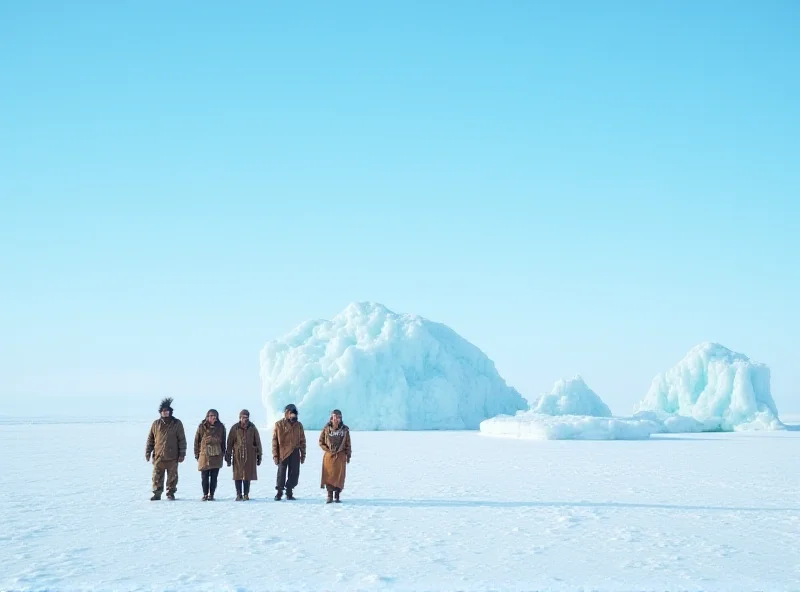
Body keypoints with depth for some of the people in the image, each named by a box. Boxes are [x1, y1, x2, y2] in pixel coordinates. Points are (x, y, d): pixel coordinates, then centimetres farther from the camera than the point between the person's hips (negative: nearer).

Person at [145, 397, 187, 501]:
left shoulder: (177, 423, 1)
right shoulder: (156, 424, 7)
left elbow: (182, 439, 2)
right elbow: (150, 439, 12)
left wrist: (182, 454, -2)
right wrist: (148, 452, 7)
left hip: (172, 457, -1)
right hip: (158, 456, 2)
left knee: (172, 476, 5)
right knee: (157, 477, 3)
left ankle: (170, 493, 15)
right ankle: (157, 494, 11)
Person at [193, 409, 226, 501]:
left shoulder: (220, 427, 5)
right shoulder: (202, 427, 0)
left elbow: (223, 441, 12)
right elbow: (197, 440, 4)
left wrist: (222, 453, 7)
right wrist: (197, 454, 1)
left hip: (216, 456, 1)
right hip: (204, 455, -1)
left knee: (214, 477, 3)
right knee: (204, 477, 3)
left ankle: (211, 494, 12)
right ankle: (205, 494, 13)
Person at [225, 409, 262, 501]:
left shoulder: (252, 428, 4)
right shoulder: (235, 428, 1)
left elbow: (257, 442, 8)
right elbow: (230, 443, 3)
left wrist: (259, 455, 7)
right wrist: (228, 456, 0)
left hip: (250, 455, 1)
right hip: (238, 455, -1)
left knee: (248, 475, 2)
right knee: (238, 475, -1)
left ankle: (246, 494, 11)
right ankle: (239, 494, 7)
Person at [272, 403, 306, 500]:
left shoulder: (298, 425, 8)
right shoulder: (279, 424, -1)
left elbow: (302, 440, 13)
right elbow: (275, 440, -1)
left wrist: (303, 454, 9)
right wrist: (275, 455, -5)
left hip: (295, 453, 3)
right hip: (283, 453, -3)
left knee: (294, 473, 4)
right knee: (281, 473, 0)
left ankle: (289, 492, 16)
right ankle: (279, 492, 12)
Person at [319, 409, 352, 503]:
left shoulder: (345, 430, 1)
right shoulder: (326, 429, -1)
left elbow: (348, 444, 7)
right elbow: (321, 441, 6)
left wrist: (348, 455, 6)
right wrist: (327, 449, -5)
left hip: (341, 456, 0)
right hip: (329, 456, 0)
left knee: (340, 476, 0)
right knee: (328, 475, -3)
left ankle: (337, 496, 10)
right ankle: (330, 496, 4)